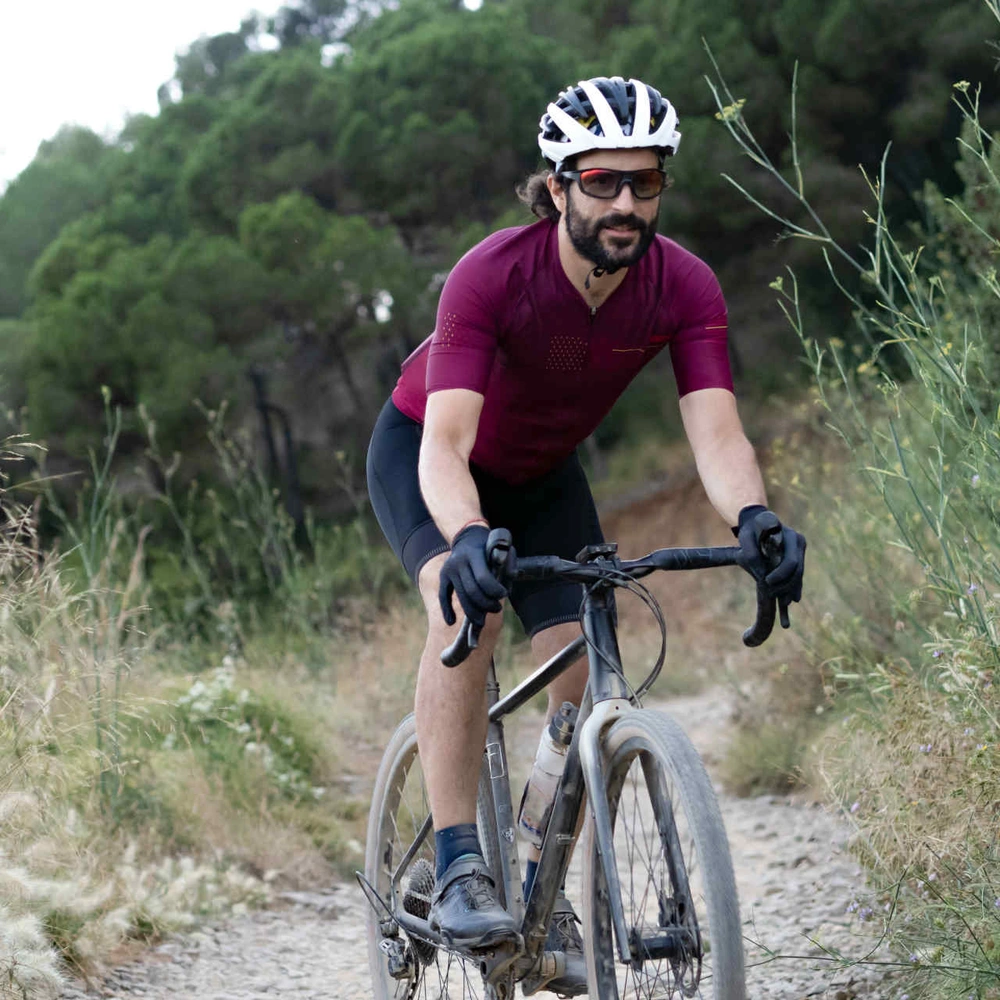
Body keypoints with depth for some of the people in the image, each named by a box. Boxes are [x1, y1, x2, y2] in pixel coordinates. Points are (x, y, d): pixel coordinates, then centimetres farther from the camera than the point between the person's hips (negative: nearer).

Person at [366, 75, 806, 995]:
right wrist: (468, 537, -64)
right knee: (470, 604, -32)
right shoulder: (491, 277, -36)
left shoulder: (684, 287, -25)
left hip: (543, 473, 4)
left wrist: (753, 519, -54)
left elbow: (717, 433, -33)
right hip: (424, 452, -4)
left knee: (584, 671, -9)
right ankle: (458, 869, -29)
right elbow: (447, 444, -44)